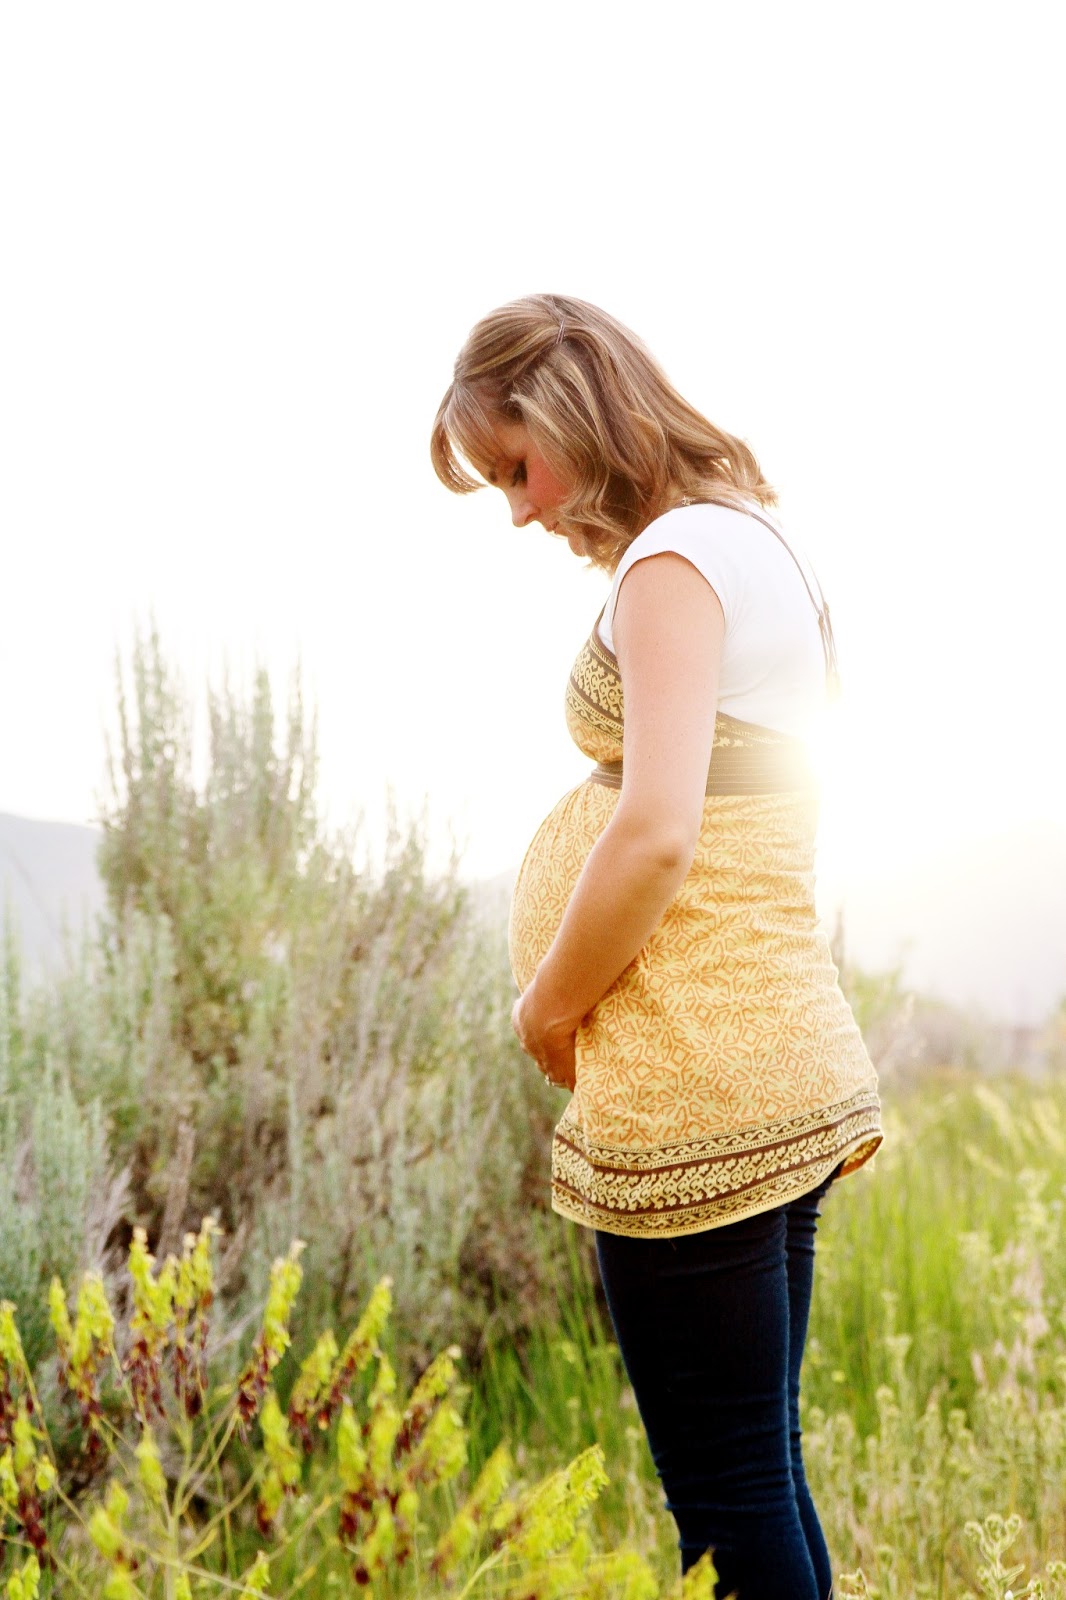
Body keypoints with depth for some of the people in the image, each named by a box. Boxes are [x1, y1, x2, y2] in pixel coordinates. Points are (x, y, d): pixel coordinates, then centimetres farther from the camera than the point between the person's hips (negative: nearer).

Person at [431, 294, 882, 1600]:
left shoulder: (674, 557, -10)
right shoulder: (761, 543, 18)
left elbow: (659, 831, -20)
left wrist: (546, 1012, -9)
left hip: (695, 1085, -10)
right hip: (783, 1064, 10)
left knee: (726, 1493, -1)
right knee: (762, 1475, 16)